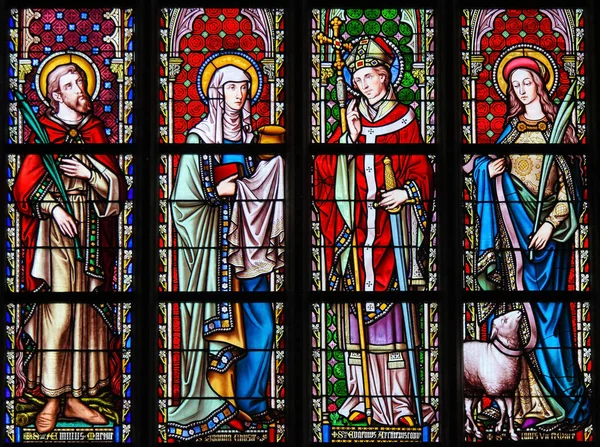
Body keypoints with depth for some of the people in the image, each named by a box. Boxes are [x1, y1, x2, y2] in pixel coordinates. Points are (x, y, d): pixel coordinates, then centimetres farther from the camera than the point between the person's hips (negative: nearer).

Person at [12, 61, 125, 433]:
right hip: (56, 230, -4)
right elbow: (25, 184, -2)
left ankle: (76, 396, 10)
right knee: (58, 312, -10)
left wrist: (89, 173, -7)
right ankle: (52, 398, -2)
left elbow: (116, 184, 10)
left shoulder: (96, 130, 13)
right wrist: (54, 208, -15)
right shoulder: (46, 131, 3)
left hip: (90, 233, 4)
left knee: (85, 312, 3)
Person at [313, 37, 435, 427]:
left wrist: (408, 191, -17)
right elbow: (325, 170, 5)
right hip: (355, 229, 3)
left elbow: (420, 170, 2)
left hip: (390, 227, -3)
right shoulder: (352, 120, 14)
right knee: (357, 309, 2)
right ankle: (362, 396, 8)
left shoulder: (404, 119, 7)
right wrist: (350, 136, -6)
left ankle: (398, 400, -1)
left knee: (391, 310, -5)